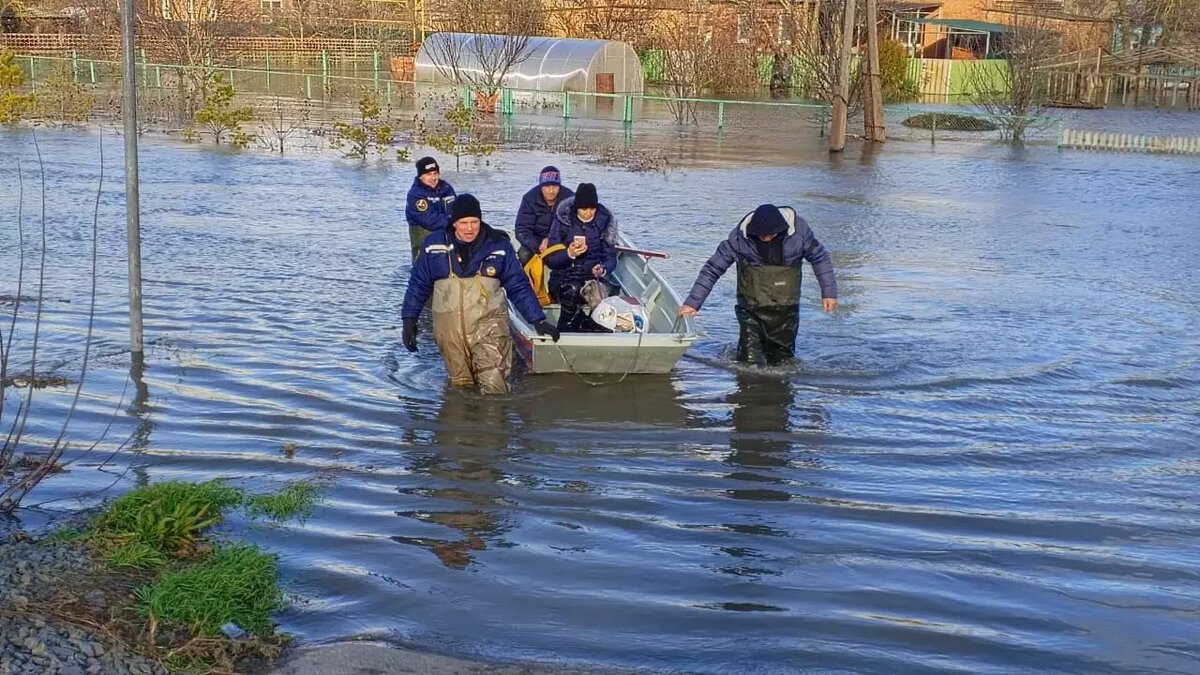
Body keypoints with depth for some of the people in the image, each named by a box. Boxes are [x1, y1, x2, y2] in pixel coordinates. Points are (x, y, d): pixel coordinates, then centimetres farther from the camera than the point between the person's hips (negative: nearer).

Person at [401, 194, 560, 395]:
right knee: (461, 386, 9)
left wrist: (538, 320, 0)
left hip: (488, 324, -2)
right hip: (449, 328, 2)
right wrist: (409, 320, 6)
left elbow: (518, 286, 4)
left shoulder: (499, 245, -1)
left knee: (494, 385, -17)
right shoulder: (434, 245, 1)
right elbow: (418, 284, 10)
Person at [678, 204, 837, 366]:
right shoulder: (739, 237, -15)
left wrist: (829, 292, -1)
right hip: (751, 311, -1)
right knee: (750, 364, -9)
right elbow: (712, 269, -8)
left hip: (786, 310, 1)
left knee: (782, 360, 9)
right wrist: (693, 302, -10)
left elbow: (820, 258, 4)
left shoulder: (799, 230, -12)